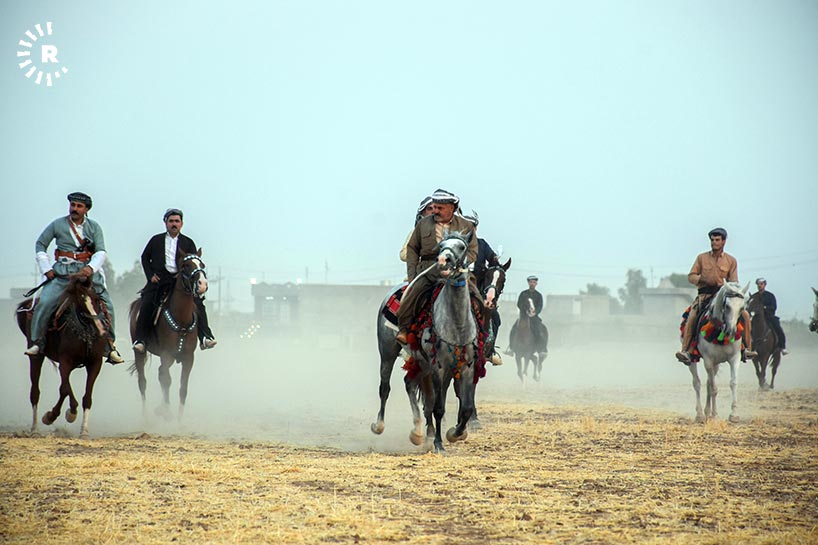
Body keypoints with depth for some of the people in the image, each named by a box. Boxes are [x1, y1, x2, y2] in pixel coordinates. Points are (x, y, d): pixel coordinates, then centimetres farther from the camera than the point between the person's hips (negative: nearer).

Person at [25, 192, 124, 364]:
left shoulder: (94, 227, 7)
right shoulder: (58, 225, 5)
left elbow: (101, 252, -2)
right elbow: (40, 245, 12)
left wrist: (91, 267, -20)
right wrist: (46, 269, 2)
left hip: (88, 271, 1)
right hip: (62, 272, -1)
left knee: (106, 305, -5)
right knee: (45, 303, -19)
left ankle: (110, 344, 8)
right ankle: (37, 341, -5)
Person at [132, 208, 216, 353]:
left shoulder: (188, 243, 16)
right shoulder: (156, 240, 17)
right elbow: (145, 258, 20)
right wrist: (150, 275, 4)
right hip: (159, 280, 0)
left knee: (197, 302, -20)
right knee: (147, 304, -21)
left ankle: (205, 337, -23)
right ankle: (139, 340, -18)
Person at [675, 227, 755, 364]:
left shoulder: (731, 261, 8)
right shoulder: (701, 258, 8)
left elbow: (734, 282, 7)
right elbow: (691, 276, 8)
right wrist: (702, 279, -12)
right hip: (704, 295, -1)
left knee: (744, 315, -17)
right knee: (692, 317, -27)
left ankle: (747, 348, -7)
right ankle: (685, 350, -29)